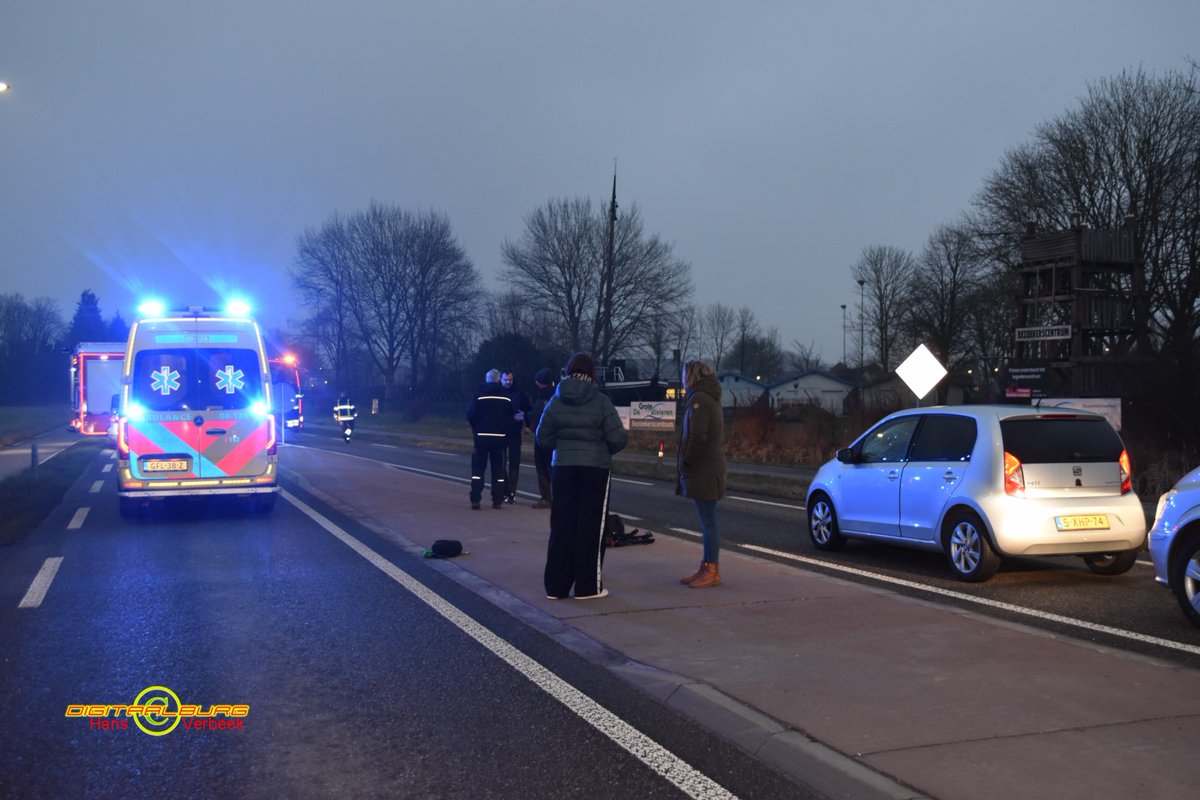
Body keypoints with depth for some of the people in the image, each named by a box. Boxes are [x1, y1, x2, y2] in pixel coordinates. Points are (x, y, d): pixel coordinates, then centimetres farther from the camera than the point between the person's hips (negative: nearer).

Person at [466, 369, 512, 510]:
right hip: (500, 437, 2)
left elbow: (471, 415, -8)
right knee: (498, 468, 10)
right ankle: (497, 500, 8)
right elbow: (510, 417, 3)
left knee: (478, 468, 4)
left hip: (482, 436, -2)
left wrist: (474, 428, 10)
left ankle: (475, 500, -4)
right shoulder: (506, 396, 0)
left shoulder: (479, 394, -9)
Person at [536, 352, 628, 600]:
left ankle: (556, 585, 12)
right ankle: (587, 586, 9)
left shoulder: (556, 401, 1)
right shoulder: (601, 401, -8)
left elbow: (543, 437, 3)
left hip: (563, 468, 3)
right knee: (590, 526, 5)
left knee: (562, 524, 9)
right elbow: (617, 438, -12)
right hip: (595, 468, -3)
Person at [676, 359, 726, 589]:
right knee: (707, 520, 13)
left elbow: (697, 437, -22)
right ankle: (707, 568, 20)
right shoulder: (710, 399, 18)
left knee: (708, 520, -6)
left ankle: (712, 571, -2)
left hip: (703, 471, -10)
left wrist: (686, 462, -12)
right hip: (710, 466, 10)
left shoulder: (698, 399, -13)